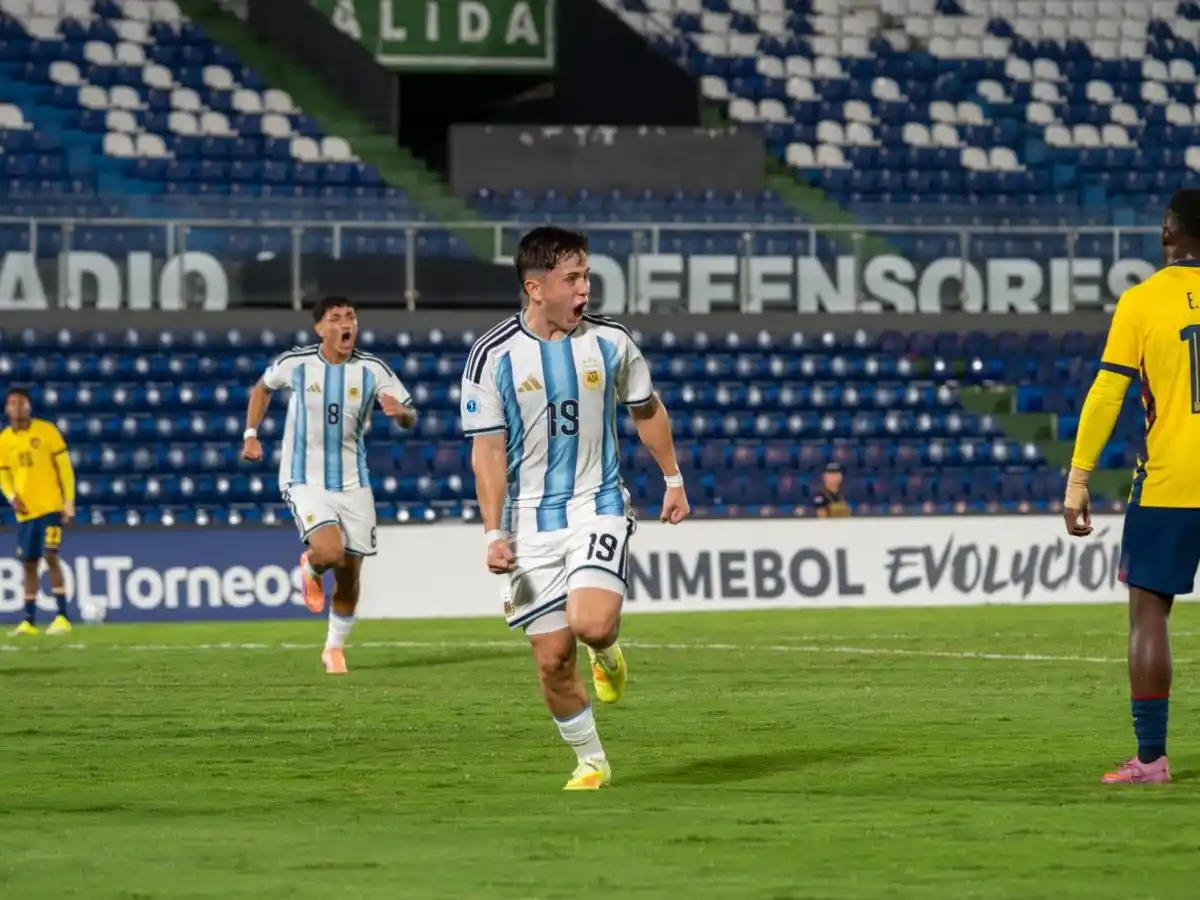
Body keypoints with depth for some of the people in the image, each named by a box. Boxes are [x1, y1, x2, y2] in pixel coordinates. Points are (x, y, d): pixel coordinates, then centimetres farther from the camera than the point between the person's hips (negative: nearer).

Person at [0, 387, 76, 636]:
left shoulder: (47, 431, -5)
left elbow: (64, 467, -2)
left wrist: (69, 501, -7)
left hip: (51, 507, -4)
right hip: (25, 511, 4)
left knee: (51, 557, -13)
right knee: (29, 563, 7)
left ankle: (62, 617, -11)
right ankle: (29, 621, 13)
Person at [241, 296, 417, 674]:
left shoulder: (373, 370, -5)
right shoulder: (295, 364, -7)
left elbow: (410, 417, -4)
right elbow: (262, 388, 14)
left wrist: (400, 412, -27)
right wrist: (251, 434, 8)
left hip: (353, 483, 3)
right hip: (305, 481, -3)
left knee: (349, 577, 7)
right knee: (331, 552, -26)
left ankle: (335, 648, 29)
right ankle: (311, 568, 12)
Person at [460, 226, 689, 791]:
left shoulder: (610, 342, -2)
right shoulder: (493, 357, -7)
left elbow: (647, 410, 16)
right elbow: (488, 451, -6)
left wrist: (673, 480, 22)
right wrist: (493, 535, -13)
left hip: (599, 506, 0)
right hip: (531, 520, 0)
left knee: (592, 623, -25)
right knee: (551, 657, -1)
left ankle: (607, 654, 13)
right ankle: (591, 762, 20)